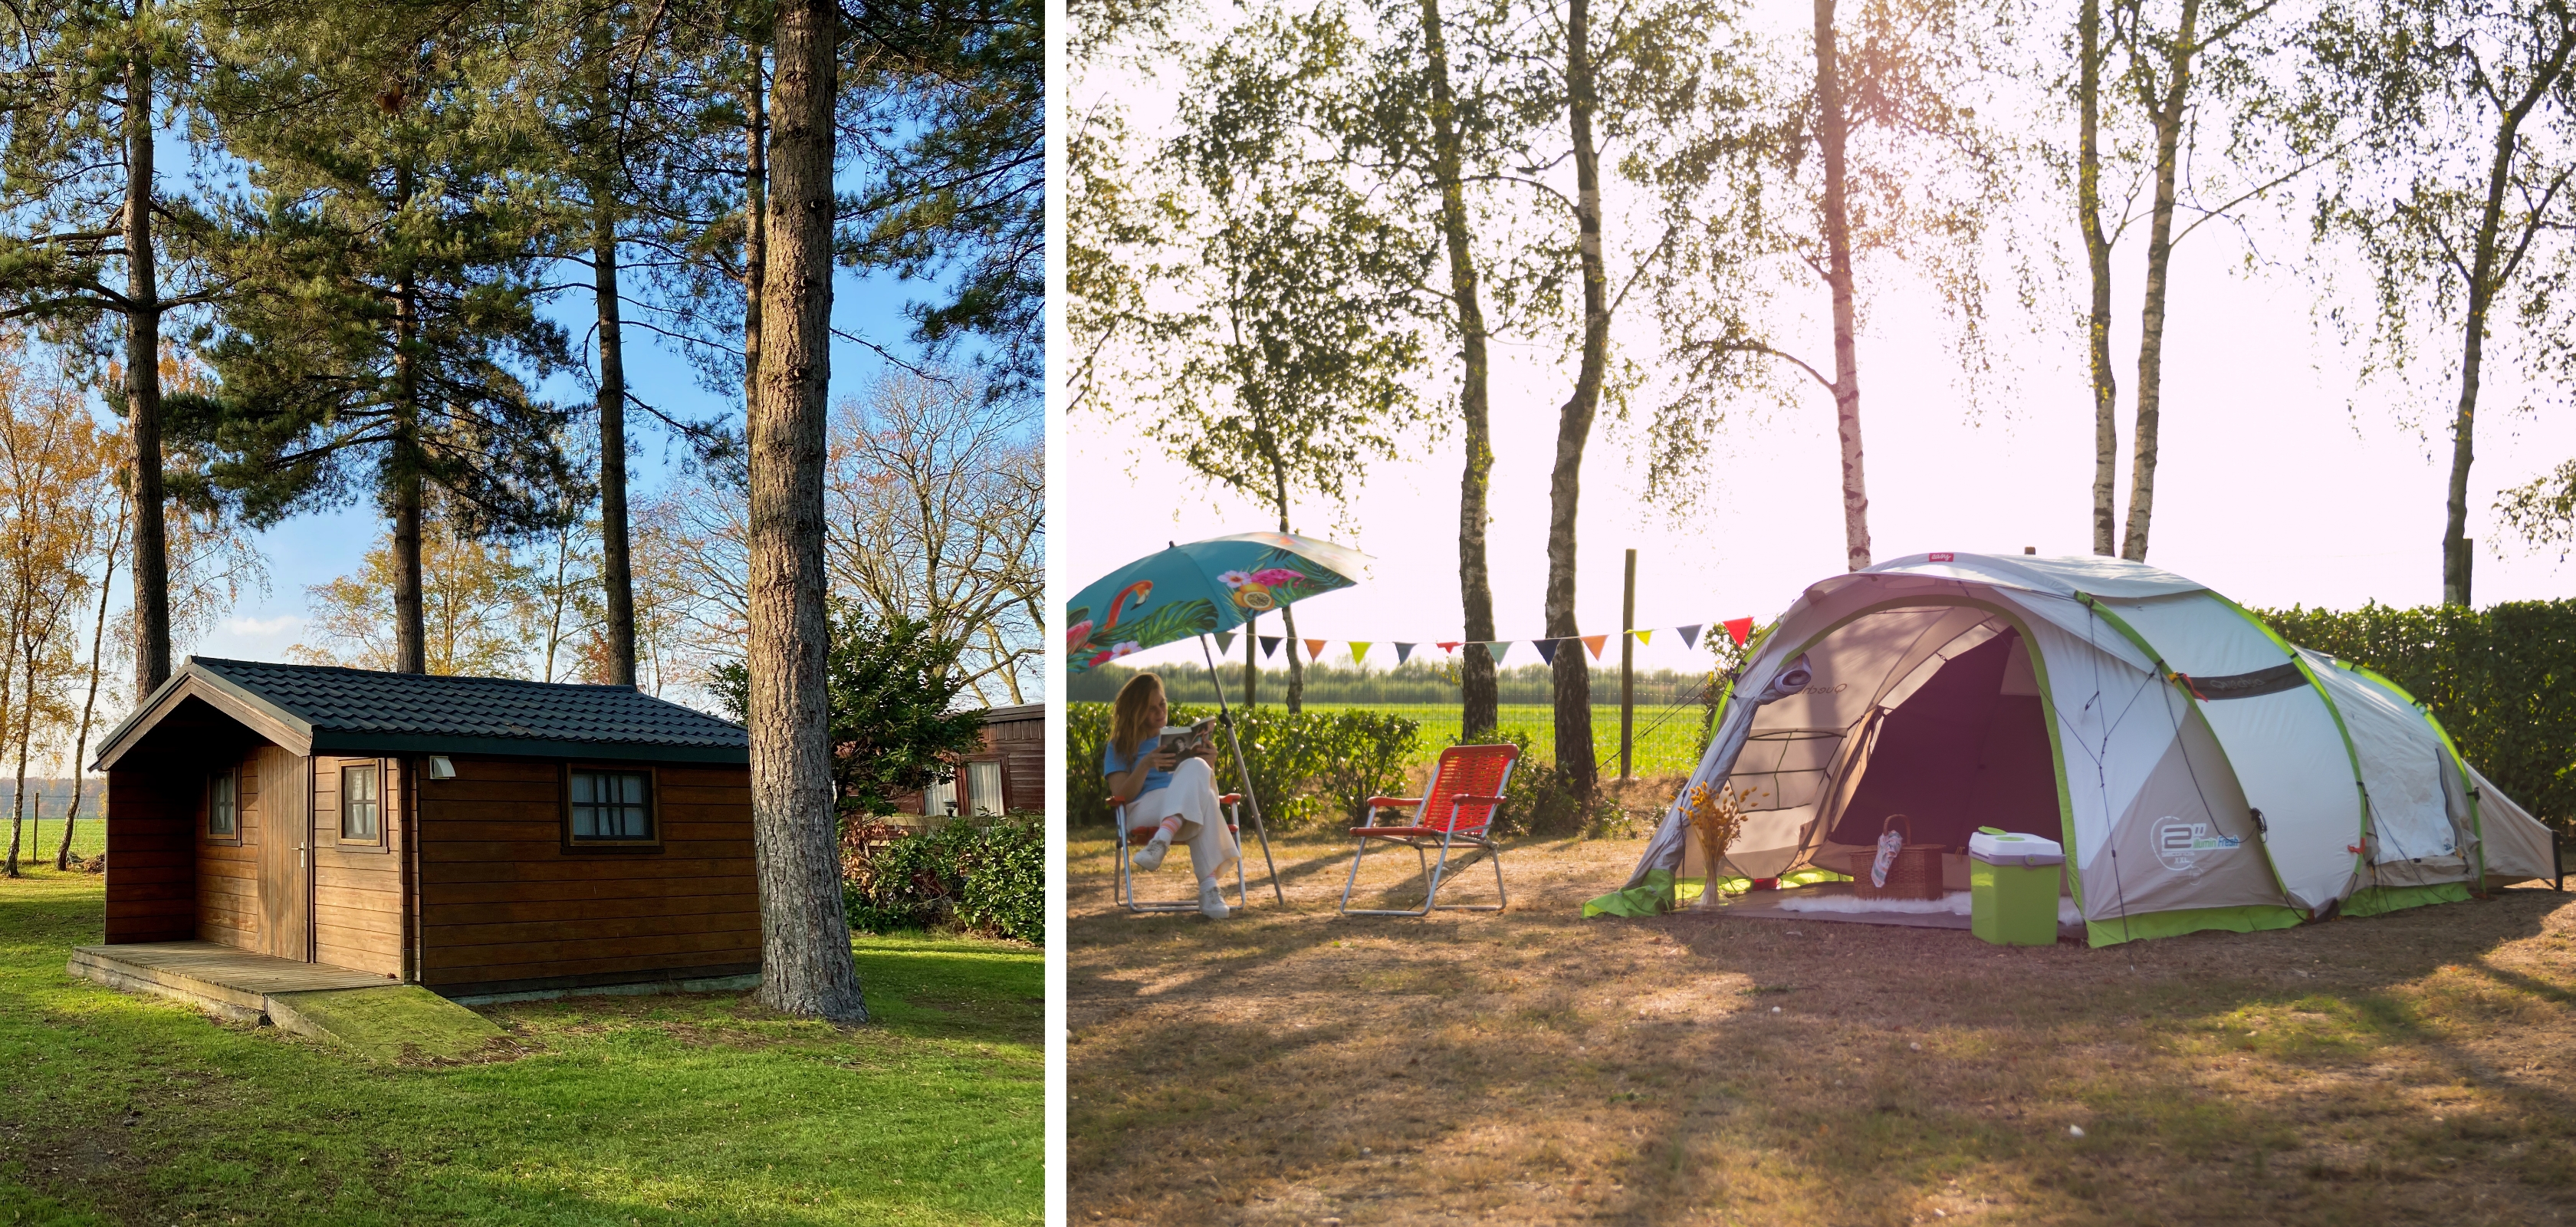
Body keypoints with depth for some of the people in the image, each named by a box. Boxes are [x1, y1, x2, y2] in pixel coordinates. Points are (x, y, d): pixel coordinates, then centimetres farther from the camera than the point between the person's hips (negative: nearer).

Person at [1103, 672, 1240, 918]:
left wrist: (1208, 765, -5)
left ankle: (1160, 842, -52)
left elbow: (1209, 786, 19)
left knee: (1196, 768, -35)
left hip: (1188, 812, 3)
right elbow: (1120, 796, 1)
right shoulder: (1119, 747, 16)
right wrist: (1146, 764, -15)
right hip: (1144, 811, -3)